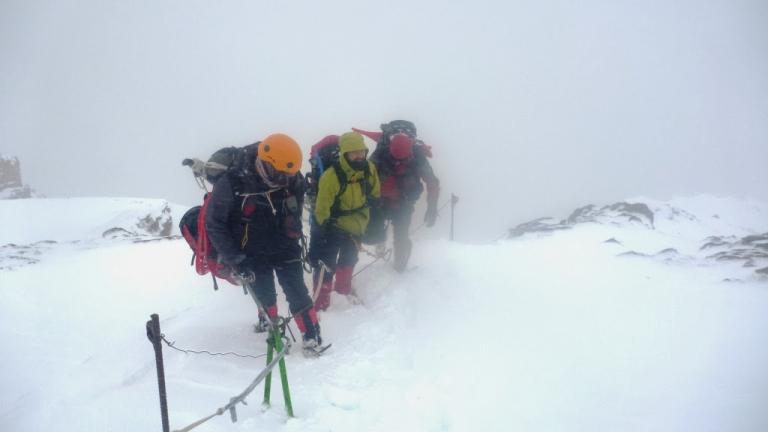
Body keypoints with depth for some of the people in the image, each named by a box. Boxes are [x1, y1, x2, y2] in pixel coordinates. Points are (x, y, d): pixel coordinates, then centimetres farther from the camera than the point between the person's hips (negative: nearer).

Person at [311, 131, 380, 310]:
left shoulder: (369, 169, -9)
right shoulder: (332, 175, -29)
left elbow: (374, 195, 8)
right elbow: (322, 207, -24)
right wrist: (323, 229, -23)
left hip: (355, 225, 7)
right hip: (333, 227, -6)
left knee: (349, 259, 25)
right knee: (326, 265, -8)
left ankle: (343, 288, 49)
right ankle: (320, 303, 5)